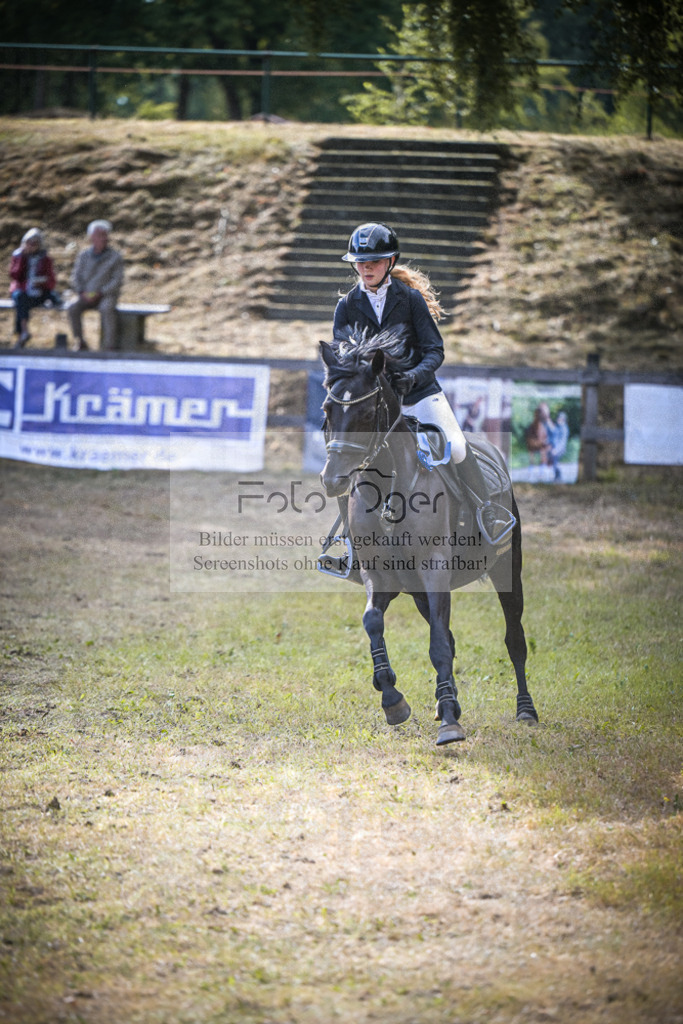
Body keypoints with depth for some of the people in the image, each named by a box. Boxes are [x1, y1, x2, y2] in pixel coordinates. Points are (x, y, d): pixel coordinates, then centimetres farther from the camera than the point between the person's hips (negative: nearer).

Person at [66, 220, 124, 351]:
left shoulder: (115, 257, -3)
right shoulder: (83, 255, 7)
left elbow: (117, 281, -7)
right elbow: (76, 277, 7)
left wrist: (99, 294, -17)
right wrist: (82, 293, -11)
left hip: (106, 295, -3)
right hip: (86, 295, 3)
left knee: (106, 309, -36)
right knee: (72, 308, -27)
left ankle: (109, 345, -33)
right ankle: (79, 342, -17)